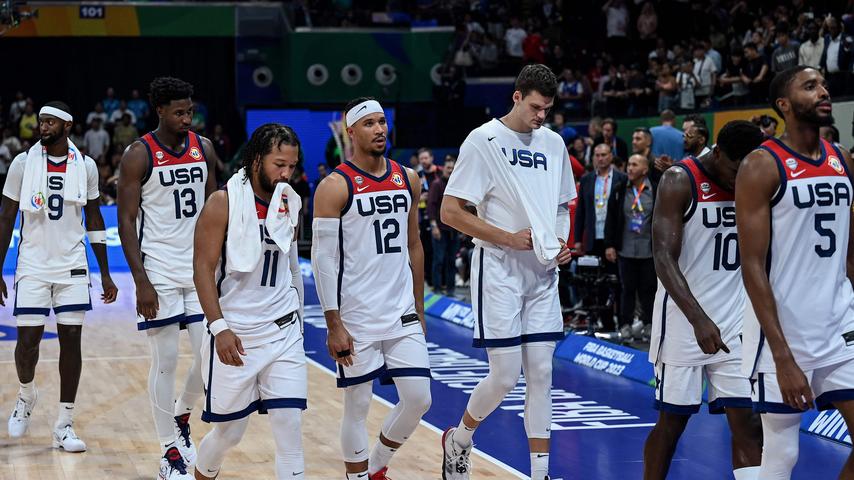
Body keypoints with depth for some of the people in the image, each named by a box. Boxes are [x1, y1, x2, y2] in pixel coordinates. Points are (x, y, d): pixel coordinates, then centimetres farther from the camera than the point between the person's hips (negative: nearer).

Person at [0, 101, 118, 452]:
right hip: (32, 266, -1)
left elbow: (94, 220, 9)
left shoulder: (85, 166, 1)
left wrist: (105, 274, 6)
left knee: (71, 340, -1)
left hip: (72, 266, 1)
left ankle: (64, 426, 7)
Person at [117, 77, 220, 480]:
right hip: (159, 273, -4)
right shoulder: (138, 155, -8)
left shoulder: (204, 149, 6)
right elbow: (126, 222, -9)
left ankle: (181, 415, 30)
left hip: (200, 269, 4)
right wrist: (141, 281, -16)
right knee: (165, 362, -1)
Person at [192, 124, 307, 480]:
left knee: (290, 429, -5)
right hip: (235, 335, -4)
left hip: (284, 333, 4)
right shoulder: (224, 203, -10)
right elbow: (203, 268, -12)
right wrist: (219, 328, -21)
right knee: (229, 431, 8)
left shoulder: (290, 203, 6)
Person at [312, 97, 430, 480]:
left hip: (402, 314, 5)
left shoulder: (408, 179, 8)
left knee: (418, 399, 3)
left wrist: (419, 309, 16)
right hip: (356, 319, -5)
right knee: (358, 407, 2)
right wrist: (333, 326, -15)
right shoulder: (335, 187, -9)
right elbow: (323, 258, -11)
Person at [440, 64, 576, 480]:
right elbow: (450, 212, -11)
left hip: (543, 274, 6)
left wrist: (562, 241, 2)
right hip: (499, 272, -6)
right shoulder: (483, 140, -9)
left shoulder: (553, 143, 10)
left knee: (541, 374, 4)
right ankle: (459, 439, 21)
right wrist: (509, 238, -15)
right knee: (505, 376, -6)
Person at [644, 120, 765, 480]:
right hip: (684, 320, -4)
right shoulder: (680, 181, -13)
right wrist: (699, 319, -31)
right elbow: (663, 258, -21)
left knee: (748, 423, -1)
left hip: (737, 321, 5)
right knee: (672, 420, 4)